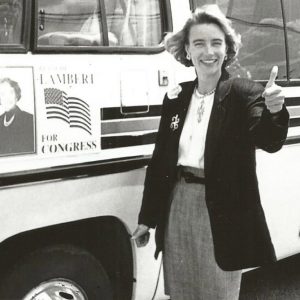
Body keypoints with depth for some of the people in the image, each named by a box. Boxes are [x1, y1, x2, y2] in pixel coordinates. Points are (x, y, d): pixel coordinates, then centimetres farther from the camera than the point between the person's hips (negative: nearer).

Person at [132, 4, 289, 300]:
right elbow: (159, 159, 9)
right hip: (179, 206, 4)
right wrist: (146, 218, 10)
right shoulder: (176, 97, 5)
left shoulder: (244, 93, -8)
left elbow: (270, 142, -23)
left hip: (222, 212, -4)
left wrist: (274, 112, -45)